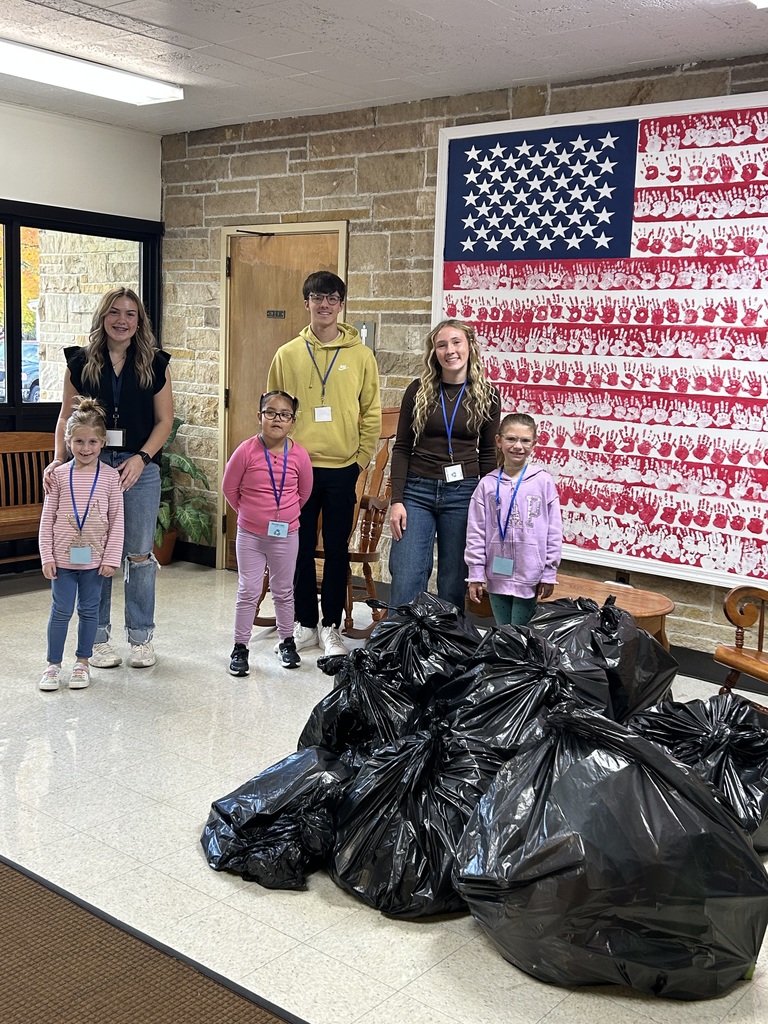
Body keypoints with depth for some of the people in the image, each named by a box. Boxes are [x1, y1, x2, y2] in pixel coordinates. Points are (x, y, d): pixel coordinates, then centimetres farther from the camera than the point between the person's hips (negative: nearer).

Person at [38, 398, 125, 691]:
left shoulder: (110, 476, -4)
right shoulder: (59, 475, -3)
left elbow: (117, 520, -3)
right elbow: (47, 518, 0)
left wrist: (111, 558, -6)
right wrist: (47, 556, -4)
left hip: (94, 557, 0)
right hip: (63, 556, 0)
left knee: (89, 610, 11)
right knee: (61, 610, 6)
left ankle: (82, 662, 25)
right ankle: (53, 664, 19)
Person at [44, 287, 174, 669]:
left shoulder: (155, 364, 5)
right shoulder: (80, 362, 6)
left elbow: (164, 420, 4)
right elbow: (66, 417, 7)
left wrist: (141, 458, -10)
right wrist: (58, 459, -7)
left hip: (139, 467, 0)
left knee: (139, 554, 3)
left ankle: (141, 637, 16)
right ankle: (97, 637, 17)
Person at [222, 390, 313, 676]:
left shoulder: (299, 455, -9)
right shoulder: (246, 451, -14)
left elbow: (304, 491, 8)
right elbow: (229, 488, -1)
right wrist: (250, 513, 7)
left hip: (286, 535, 2)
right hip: (250, 535, -1)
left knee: (284, 591, 15)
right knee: (248, 592, 4)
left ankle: (287, 642, 31)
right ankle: (240, 647, 14)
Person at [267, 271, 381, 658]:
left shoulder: (360, 355, 2)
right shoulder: (287, 355, 4)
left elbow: (371, 413, 4)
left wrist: (361, 459, -1)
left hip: (342, 470, -1)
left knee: (337, 550, 5)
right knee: (301, 547, 8)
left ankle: (330, 626, 18)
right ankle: (305, 623, 21)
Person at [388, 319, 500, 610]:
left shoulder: (486, 395, 2)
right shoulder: (418, 390, 2)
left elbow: (488, 454, 7)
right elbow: (401, 448, 2)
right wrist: (396, 500, -5)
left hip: (463, 493, 0)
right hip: (418, 490, 0)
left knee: (453, 583, 8)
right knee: (406, 582, -3)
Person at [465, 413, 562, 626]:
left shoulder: (543, 482, -3)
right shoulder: (488, 484, 0)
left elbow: (554, 532, -1)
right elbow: (476, 533, 2)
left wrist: (549, 574, -2)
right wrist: (475, 575, 0)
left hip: (529, 576, -2)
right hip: (497, 575, 2)